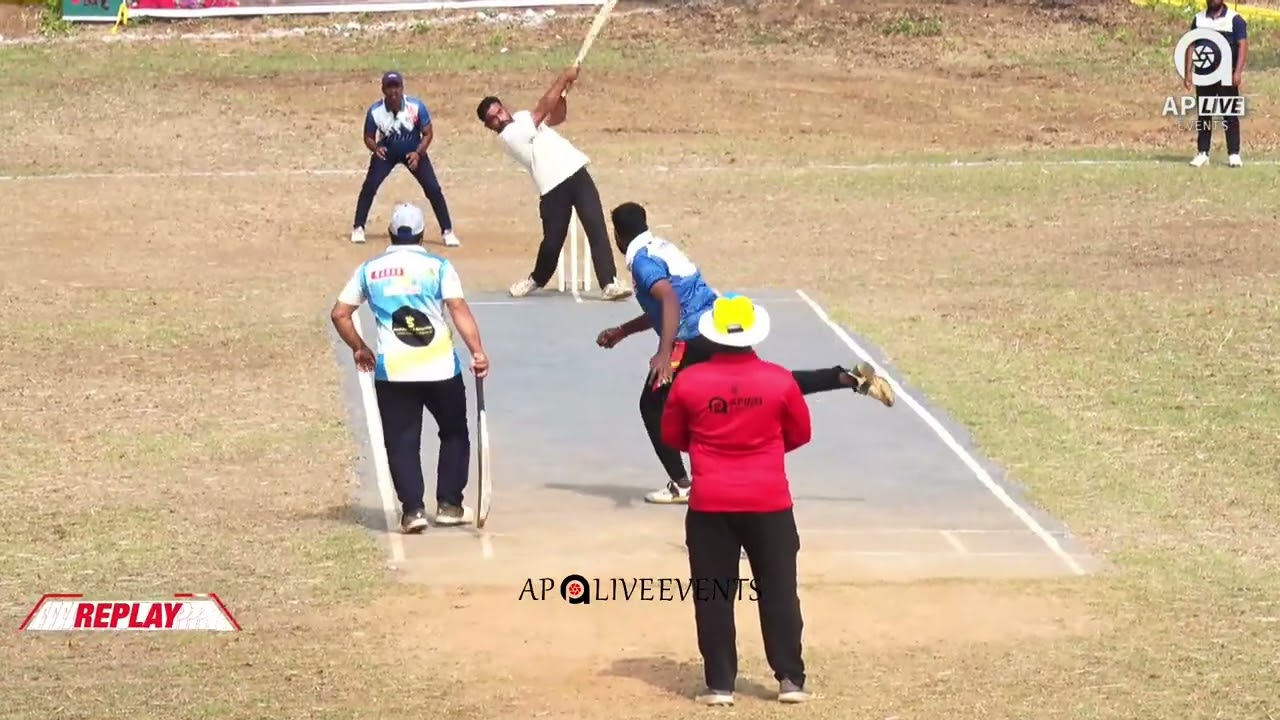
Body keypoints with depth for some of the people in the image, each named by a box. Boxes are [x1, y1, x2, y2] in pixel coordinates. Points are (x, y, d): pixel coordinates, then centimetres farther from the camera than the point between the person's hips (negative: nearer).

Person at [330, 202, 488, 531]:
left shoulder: (369, 270, 8)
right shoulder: (438, 266, 1)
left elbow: (339, 314, 9)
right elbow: (459, 309, -11)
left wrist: (359, 349, 22)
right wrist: (477, 351, -16)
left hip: (392, 370, 1)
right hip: (440, 367, -1)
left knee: (402, 441, 8)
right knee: (454, 434, 17)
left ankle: (412, 509, -3)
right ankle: (448, 504, 14)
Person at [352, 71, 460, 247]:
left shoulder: (416, 107, -25)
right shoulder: (375, 111, -23)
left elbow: (428, 133, -13)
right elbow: (368, 137, -9)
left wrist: (418, 153, -28)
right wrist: (375, 148, -31)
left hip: (414, 152, 0)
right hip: (387, 152, 1)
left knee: (433, 189, -9)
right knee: (369, 186, -13)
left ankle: (447, 231, 0)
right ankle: (358, 229, 2)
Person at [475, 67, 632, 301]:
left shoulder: (523, 117, 19)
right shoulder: (508, 135, -8)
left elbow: (557, 116, 24)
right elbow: (543, 109, -11)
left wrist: (563, 90, 4)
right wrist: (563, 78, -6)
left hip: (576, 173, 6)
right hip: (554, 187, -6)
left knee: (597, 229, -8)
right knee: (553, 241, -2)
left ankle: (609, 284, -13)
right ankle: (537, 279, 28)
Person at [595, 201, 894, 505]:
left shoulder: (642, 260, -9)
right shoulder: (660, 247, 20)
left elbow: (670, 301, -27)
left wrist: (664, 354, -34)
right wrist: (622, 331, 38)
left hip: (695, 341, -9)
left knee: (653, 405, 5)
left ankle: (680, 485, 4)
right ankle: (851, 377, 8)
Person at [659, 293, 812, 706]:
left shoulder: (688, 381, -6)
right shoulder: (779, 380, -6)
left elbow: (671, 436, 7)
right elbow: (801, 433, 7)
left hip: (710, 505, 0)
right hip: (769, 502, 0)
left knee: (713, 596, 7)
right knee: (778, 591, 9)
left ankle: (720, 685, 6)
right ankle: (790, 679, 8)